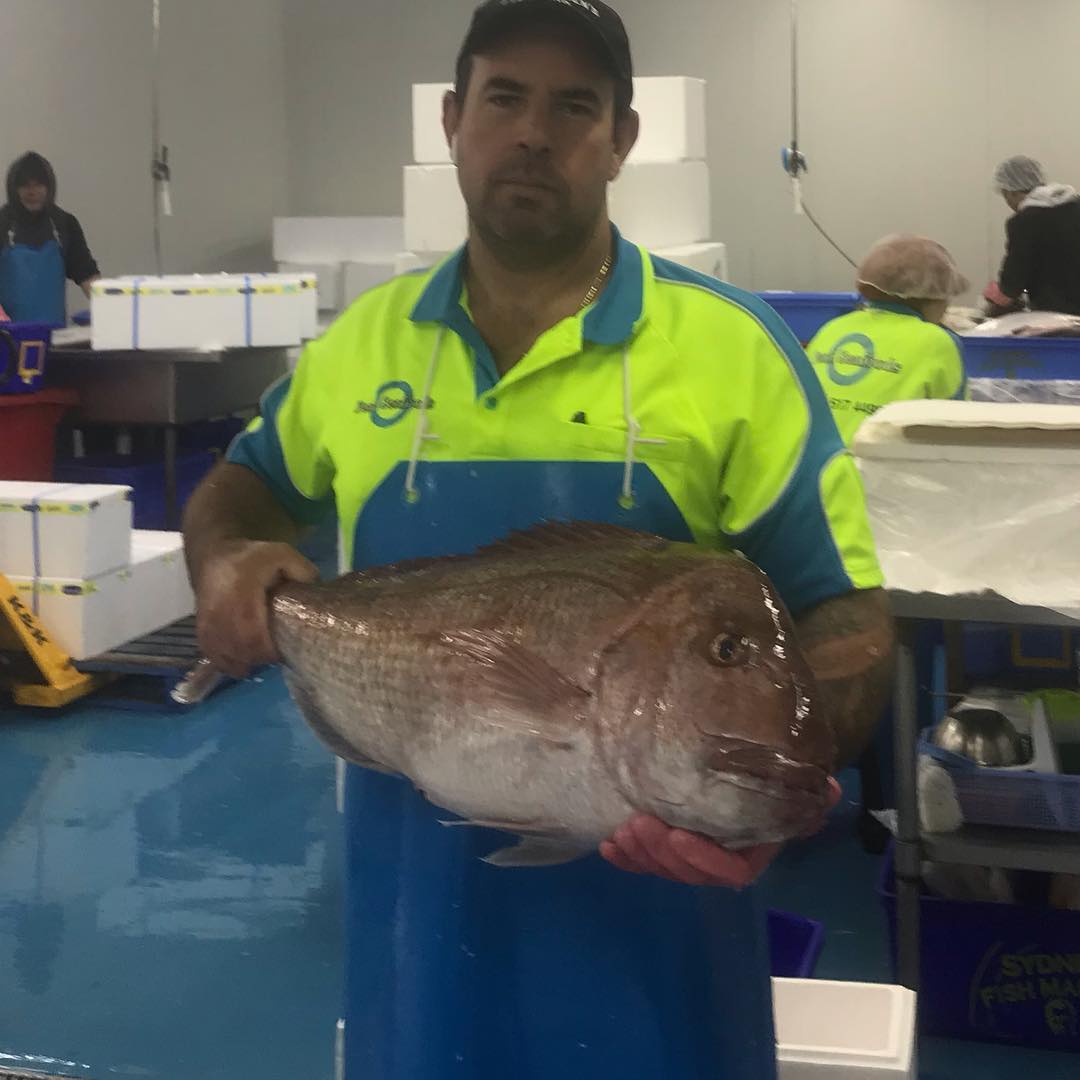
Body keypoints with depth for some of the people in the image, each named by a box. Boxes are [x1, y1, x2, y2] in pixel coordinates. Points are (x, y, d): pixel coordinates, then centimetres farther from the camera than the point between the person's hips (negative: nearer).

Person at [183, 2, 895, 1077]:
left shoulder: (731, 347, -7)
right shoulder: (363, 340, 4)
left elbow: (848, 616, -8)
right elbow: (242, 484, 21)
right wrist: (227, 562, -3)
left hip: (651, 882, -2)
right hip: (414, 881, 3)